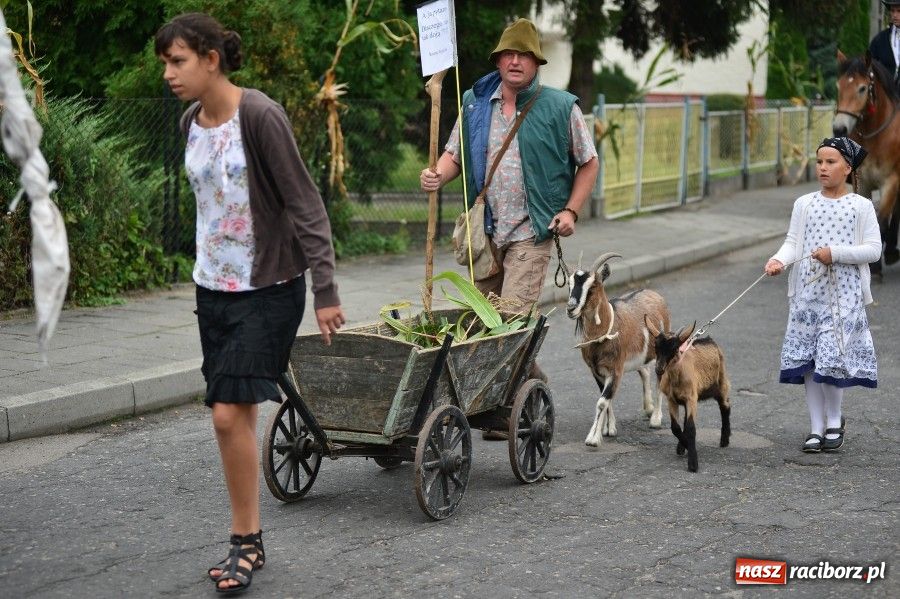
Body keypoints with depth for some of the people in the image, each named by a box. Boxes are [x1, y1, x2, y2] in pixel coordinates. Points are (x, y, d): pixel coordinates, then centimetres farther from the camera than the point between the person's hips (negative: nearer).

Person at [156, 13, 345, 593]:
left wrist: (326, 290, -18)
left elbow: (304, 204, -16)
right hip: (213, 285, 7)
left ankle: (245, 541, 4)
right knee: (235, 416, 9)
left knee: (230, 413, -11)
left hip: (267, 289, -7)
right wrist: (208, 267, 18)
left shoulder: (260, 116, -16)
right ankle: (250, 541, 19)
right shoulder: (192, 123, 6)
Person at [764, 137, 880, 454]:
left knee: (834, 356, -6)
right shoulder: (804, 204, 8)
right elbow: (793, 242, 2)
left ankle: (834, 420, 16)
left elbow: (873, 249, -3)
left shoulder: (861, 206, 2)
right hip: (808, 290, 3)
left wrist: (835, 253, -15)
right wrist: (779, 259, -19)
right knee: (809, 358, 2)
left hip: (844, 293, -2)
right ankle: (816, 428, 12)